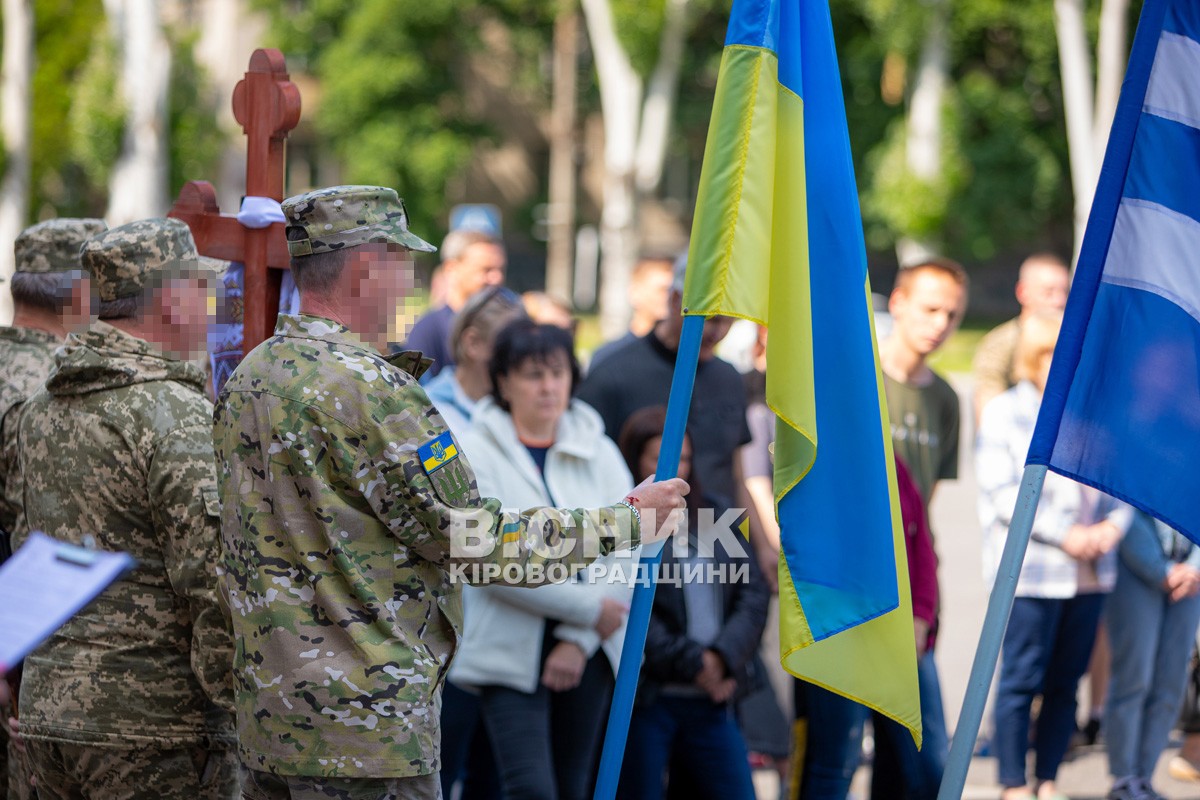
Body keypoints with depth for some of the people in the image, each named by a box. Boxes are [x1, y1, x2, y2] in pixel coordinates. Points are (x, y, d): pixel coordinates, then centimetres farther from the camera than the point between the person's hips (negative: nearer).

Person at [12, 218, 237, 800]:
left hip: (47, 709, 8)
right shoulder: (181, 417, -14)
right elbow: (211, 582, -18)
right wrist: (242, 708, -12)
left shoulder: (40, 410, 12)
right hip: (154, 721, -8)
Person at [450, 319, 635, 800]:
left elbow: (625, 556, 1)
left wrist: (578, 641, -9)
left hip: (586, 651, 4)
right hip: (512, 651, -4)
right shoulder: (476, 453, -6)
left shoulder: (599, 453, 7)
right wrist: (589, 608, -13)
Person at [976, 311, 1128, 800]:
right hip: (1031, 571, -4)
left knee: (1066, 684, 8)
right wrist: (1065, 535, -15)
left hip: (1089, 574, 4)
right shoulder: (1004, 413, -1)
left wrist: (1113, 525, -7)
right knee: (1022, 680, -3)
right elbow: (1002, 493, -9)